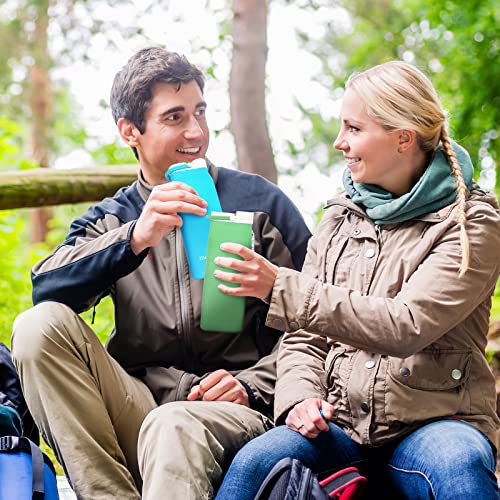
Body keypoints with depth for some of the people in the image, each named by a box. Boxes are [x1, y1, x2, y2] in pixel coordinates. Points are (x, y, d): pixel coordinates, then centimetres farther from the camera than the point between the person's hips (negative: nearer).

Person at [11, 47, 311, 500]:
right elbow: (46, 289, -5)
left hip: (231, 412, -4)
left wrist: (253, 386, -11)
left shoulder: (260, 203, 9)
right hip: (138, 402, 5)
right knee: (40, 325, -20)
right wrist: (135, 239, -18)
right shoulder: (110, 219, 17)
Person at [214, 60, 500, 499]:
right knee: (254, 462, -27)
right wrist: (299, 397, -9)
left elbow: (407, 325, -16)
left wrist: (283, 289, -21)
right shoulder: (341, 217, 14)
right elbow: (305, 337, 13)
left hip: (433, 422, -3)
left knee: (458, 463, -39)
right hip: (340, 422, 4)